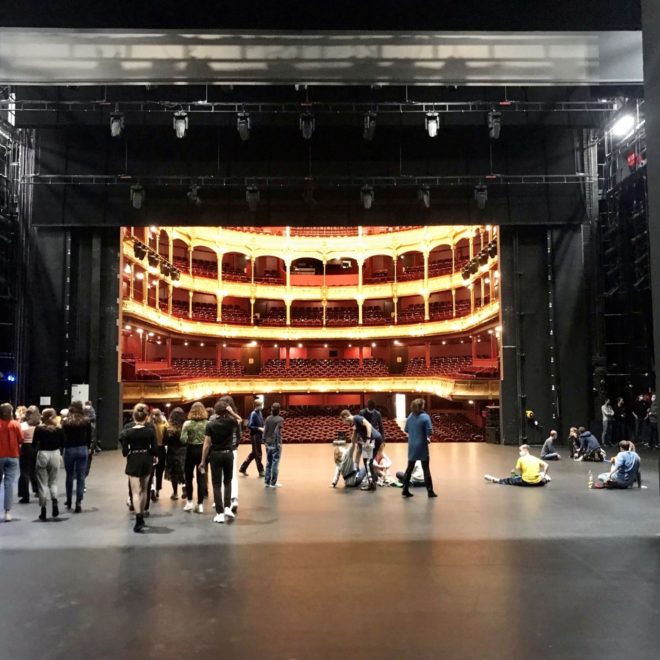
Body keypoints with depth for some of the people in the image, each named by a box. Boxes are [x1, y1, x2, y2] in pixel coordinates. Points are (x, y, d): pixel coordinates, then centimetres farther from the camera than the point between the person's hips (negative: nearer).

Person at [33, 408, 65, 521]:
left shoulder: (39, 428, -4)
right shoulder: (59, 428, 1)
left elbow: (34, 444, -4)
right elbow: (62, 444, 3)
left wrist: (37, 450, 16)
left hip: (42, 455, -2)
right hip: (55, 454, 2)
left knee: (43, 484, 5)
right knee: (53, 482, 15)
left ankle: (43, 511, 6)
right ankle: (54, 502, -7)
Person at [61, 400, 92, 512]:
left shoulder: (65, 421, -6)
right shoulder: (86, 421, -3)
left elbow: (63, 437, -5)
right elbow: (89, 437, 4)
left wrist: (63, 448, 6)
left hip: (69, 450, 0)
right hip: (82, 450, 0)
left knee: (69, 475, 16)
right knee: (81, 477, 2)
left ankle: (69, 500, 29)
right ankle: (78, 502, -2)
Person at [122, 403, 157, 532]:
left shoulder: (128, 432, -10)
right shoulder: (150, 431, -7)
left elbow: (124, 451, -9)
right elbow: (154, 450, -6)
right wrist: (153, 457, 15)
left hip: (133, 461, -2)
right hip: (146, 461, 2)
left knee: (135, 492, -1)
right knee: (144, 490, 17)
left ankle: (139, 520, -13)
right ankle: (141, 516, 27)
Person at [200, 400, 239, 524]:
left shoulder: (210, 425, -8)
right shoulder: (231, 422, -3)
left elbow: (207, 444, -9)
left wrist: (203, 461, -2)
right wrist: (231, 412, 9)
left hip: (215, 455, -2)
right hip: (228, 454, 2)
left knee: (217, 484, 5)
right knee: (228, 481, 18)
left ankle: (220, 513, 4)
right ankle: (227, 508, 6)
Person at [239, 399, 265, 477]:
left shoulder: (260, 413, 8)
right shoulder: (253, 414, -17)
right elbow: (249, 426, -20)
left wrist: (263, 429, 2)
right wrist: (259, 428, -22)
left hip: (259, 436, 9)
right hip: (255, 436, -9)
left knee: (253, 453, 16)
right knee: (257, 454, 2)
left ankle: (243, 468, 26)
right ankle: (261, 471, 12)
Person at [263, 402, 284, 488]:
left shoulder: (268, 418, 5)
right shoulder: (280, 419, -11)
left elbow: (265, 431, 4)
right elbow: (277, 432, -19)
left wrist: (265, 442, 10)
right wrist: (278, 443, -14)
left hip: (268, 444, 6)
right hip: (276, 444, -5)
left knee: (268, 463, 14)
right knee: (275, 463, 3)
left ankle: (266, 482, 19)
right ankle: (273, 483, 8)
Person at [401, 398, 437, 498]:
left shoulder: (410, 416, 2)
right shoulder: (425, 417, -14)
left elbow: (406, 430, 9)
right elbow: (430, 432, -18)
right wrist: (428, 438, 2)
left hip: (412, 446, 5)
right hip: (422, 446, -5)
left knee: (409, 468, 12)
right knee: (426, 469, 5)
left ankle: (405, 490, 14)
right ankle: (430, 491, 10)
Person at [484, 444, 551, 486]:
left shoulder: (521, 459, 4)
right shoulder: (536, 458, 15)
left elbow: (520, 473, 1)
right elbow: (546, 465, 10)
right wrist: (543, 475, 13)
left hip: (526, 482, -1)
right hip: (538, 482, 1)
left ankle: (495, 480, 31)